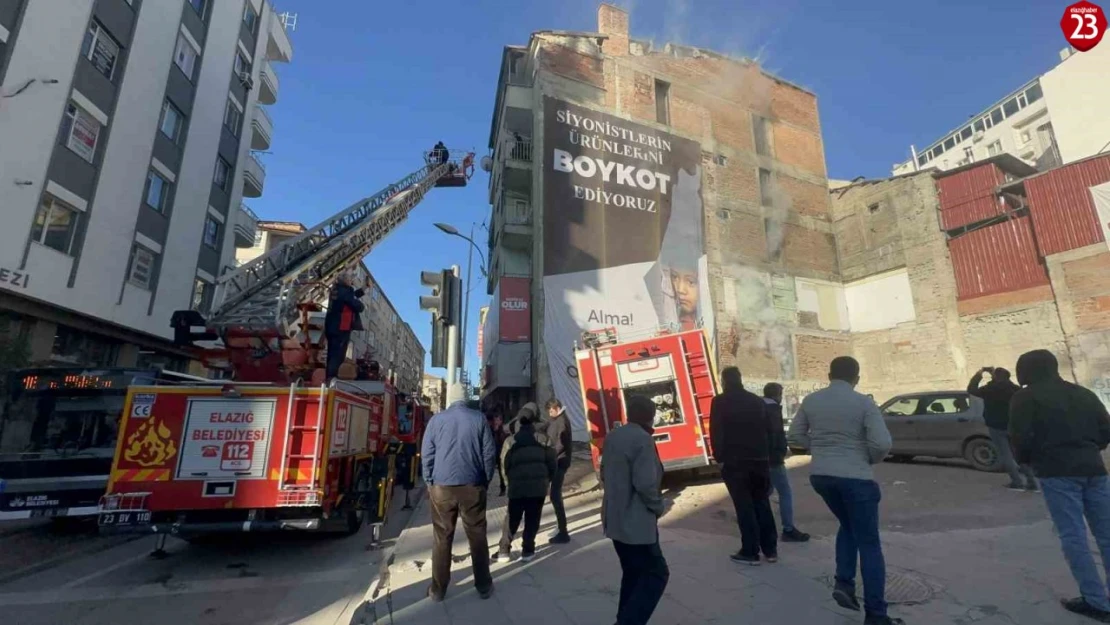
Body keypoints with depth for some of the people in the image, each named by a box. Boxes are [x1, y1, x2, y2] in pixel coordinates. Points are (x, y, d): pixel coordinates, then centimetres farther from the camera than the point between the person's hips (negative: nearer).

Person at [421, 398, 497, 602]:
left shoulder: (437, 420, 1)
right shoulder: (479, 419, -1)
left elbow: (426, 454, 0)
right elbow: (489, 453, -1)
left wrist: (430, 482, 9)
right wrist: (486, 481, 8)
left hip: (441, 486, 1)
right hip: (472, 486, 0)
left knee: (441, 538, 12)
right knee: (477, 536, 11)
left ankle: (438, 589, 19)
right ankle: (484, 585, 20)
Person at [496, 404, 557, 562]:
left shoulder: (511, 441, 2)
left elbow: (505, 464, 2)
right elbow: (551, 461, 3)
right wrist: (548, 479, 15)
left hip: (517, 485, 0)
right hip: (538, 485, 0)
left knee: (512, 519, 13)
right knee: (532, 520, 10)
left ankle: (504, 550, 13)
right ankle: (528, 550, 12)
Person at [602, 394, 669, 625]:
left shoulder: (612, 437, 7)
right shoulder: (643, 440, -20)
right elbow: (645, 484, -25)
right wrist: (658, 507, -8)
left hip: (615, 519, 9)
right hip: (636, 522, -9)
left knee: (633, 573, 21)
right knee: (656, 573, 4)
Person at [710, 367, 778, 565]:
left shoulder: (720, 402, -5)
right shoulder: (757, 401, 10)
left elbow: (716, 433, -11)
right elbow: (768, 431, 13)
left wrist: (720, 458, -3)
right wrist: (766, 456, 17)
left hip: (735, 461, -5)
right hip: (760, 460, 5)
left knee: (744, 507, 1)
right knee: (762, 504, 16)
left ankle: (750, 552, 5)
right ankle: (770, 549, 21)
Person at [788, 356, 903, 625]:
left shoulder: (811, 400, 3)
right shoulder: (864, 403, -9)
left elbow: (795, 436, 7)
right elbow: (882, 444, -16)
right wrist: (871, 459, 4)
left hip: (820, 476, 4)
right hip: (855, 478, -4)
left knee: (848, 527, 27)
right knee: (869, 544, 8)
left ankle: (844, 584, 18)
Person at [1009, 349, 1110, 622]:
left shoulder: (1025, 398, -4)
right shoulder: (1083, 393, 15)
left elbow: (1021, 437, -10)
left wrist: (1026, 459, 9)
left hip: (1057, 471, -6)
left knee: (1073, 535, -1)